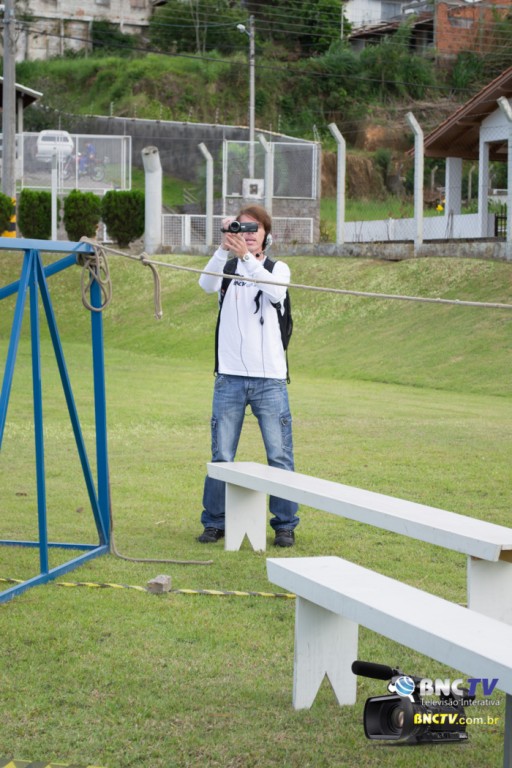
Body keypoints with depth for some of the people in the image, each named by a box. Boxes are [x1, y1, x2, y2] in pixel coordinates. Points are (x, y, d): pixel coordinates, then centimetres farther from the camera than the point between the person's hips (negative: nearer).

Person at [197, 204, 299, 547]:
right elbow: (207, 284, -15)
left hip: (269, 378, -1)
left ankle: (285, 525, 10)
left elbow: (276, 292, -17)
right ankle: (215, 522, 16)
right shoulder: (226, 266, 8)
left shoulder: (278, 268, 7)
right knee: (221, 456, 5)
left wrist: (246, 255, -27)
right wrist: (224, 249, -28)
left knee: (280, 456, 1)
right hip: (230, 377, 1)